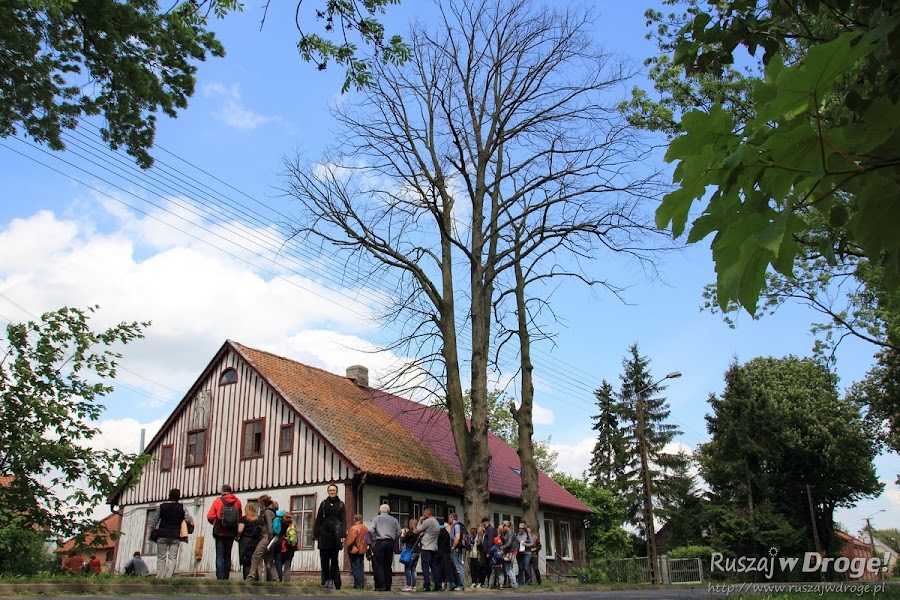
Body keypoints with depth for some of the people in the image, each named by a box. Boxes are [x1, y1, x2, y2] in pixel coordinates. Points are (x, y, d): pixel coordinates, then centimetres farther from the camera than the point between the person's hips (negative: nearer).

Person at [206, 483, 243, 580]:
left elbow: (210, 516, -9)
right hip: (231, 533, 3)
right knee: (227, 556, 14)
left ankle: (220, 578, -7)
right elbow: (240, 518, 0)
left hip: (220, 532, -3)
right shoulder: (237, 502, 1)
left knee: (220, 556, 1)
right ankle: (226, 578, 14)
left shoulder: (218, 501, -7)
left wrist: (215, 524, 10)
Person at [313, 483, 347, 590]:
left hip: (335, 535, -1)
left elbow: (343, 521, 5)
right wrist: (316, 534, 0)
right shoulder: (324, 504, 11)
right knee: (324, 559, 1)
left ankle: (333, 581, 1)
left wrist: (343, 535, -6)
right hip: (324, 533, 1)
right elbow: (318, 520, 8)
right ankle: (325, 580, 6)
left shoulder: (340, 505, 10)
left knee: (334, 559, -2)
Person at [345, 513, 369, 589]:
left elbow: (350, 540, -18)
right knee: (361, 568, 12)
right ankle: (361, 584, 14)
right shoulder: (366, 528, 6)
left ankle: (357, 585, -3)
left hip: (354, 551, -7)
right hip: (362, 551, 7)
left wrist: (348, 548, -4)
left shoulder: (354, 528, -16)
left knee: (355, 569, -2)